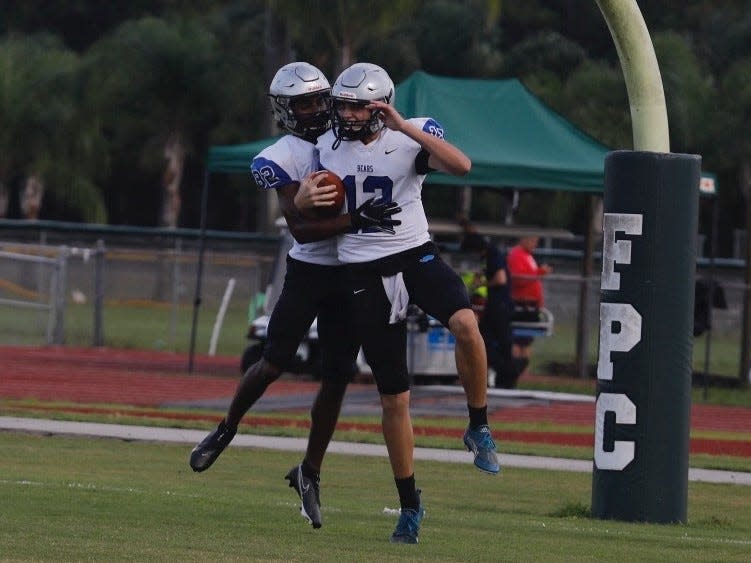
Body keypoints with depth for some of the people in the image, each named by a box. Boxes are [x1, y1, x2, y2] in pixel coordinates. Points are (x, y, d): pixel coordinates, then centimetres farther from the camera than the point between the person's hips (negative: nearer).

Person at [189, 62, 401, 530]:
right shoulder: (284, 158, -10)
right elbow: (301, 229, -19)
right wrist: (356, 220, -31)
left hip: (351, 276, 3)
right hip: (308, 272, -3)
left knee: (337, 377, 1)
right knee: (275, 363, -3)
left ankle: (310, 473, 12)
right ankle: (226, 431, 23)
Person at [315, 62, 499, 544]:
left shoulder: (410, 137, -6)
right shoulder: (328, 148, 6)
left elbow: (461, 165, -26)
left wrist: (405, 126, -28)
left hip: (416, 256, -2)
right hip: (367, 274, 2)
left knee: (465, 323, -35)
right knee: (394, 400, 4)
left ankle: (479, 427, -14)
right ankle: (410, 504, 17)